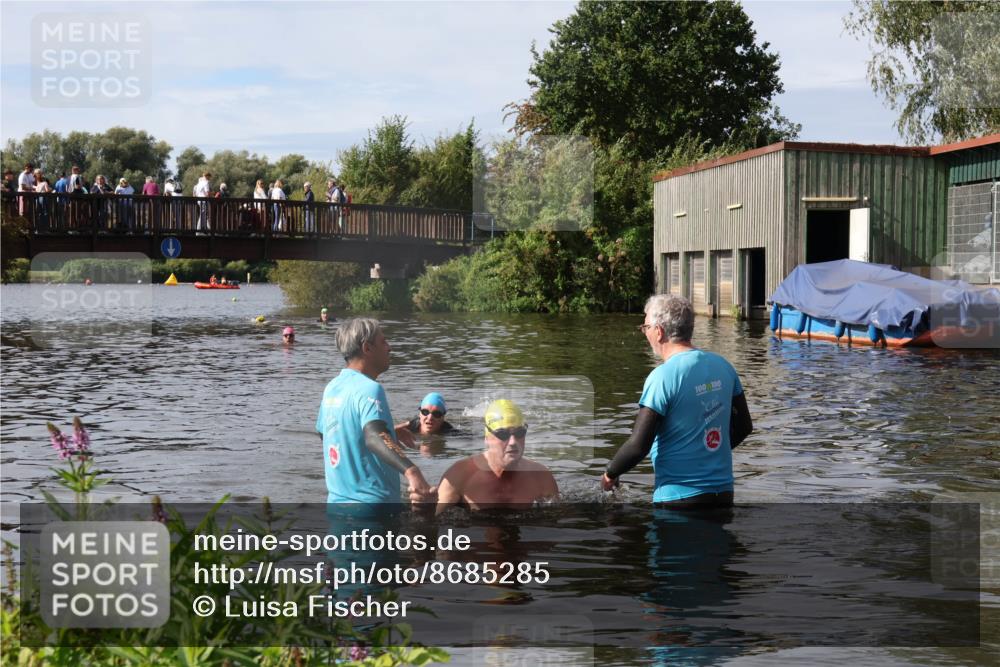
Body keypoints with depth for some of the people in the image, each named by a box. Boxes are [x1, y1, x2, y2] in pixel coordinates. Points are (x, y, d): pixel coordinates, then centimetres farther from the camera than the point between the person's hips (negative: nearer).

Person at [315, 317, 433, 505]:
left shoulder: (332, 387, 9)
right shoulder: (369, 389, -18)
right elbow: (374, 436, -36)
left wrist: (391, 433, 27)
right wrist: (411, 471, -53)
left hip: (338, 501, 9)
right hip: (371, 503, -9)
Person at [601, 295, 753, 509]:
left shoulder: (662, 377, -17)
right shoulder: (722, 366, 4)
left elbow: (638, 446, -18)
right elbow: (744, 426, 15)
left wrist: (610, 473, -1)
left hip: (678, 498, -7)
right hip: (723, 493, 7)